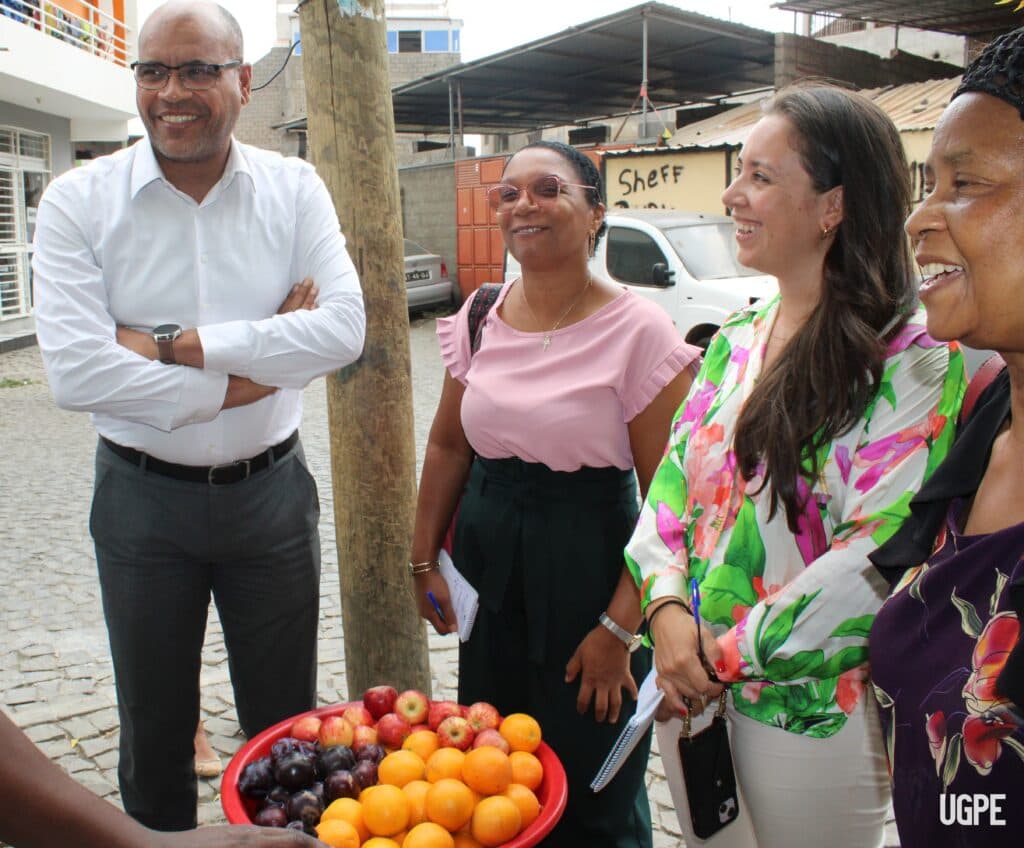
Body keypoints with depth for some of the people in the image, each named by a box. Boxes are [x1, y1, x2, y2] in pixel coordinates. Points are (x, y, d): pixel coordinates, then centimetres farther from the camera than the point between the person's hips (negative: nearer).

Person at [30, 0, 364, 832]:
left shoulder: (295, 189, -4)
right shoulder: (78, 201, -8)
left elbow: (344, 329, -17)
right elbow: (76, 371, -19)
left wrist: (176, 343, -19)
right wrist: (250, 368, -18)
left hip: (272, 490, 1)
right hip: (142, 500, 0)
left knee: (287, 728, 16)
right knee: (154, 733, 17)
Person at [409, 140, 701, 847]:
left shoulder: (638, 331, -14)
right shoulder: (479, 318, 2)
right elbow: (449, 444, 13)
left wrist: (620, 627, -15)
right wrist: (425, 559, 10)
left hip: (590, 563, -5)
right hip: (487, 561, 5)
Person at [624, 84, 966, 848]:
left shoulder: (910, 361, -16)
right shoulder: (736, 340, 5)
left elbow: (878, 560, -23)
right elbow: (673, 482, 5)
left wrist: (726, 653, -18)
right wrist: (667, 609, -12)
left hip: (812, 712, -6)